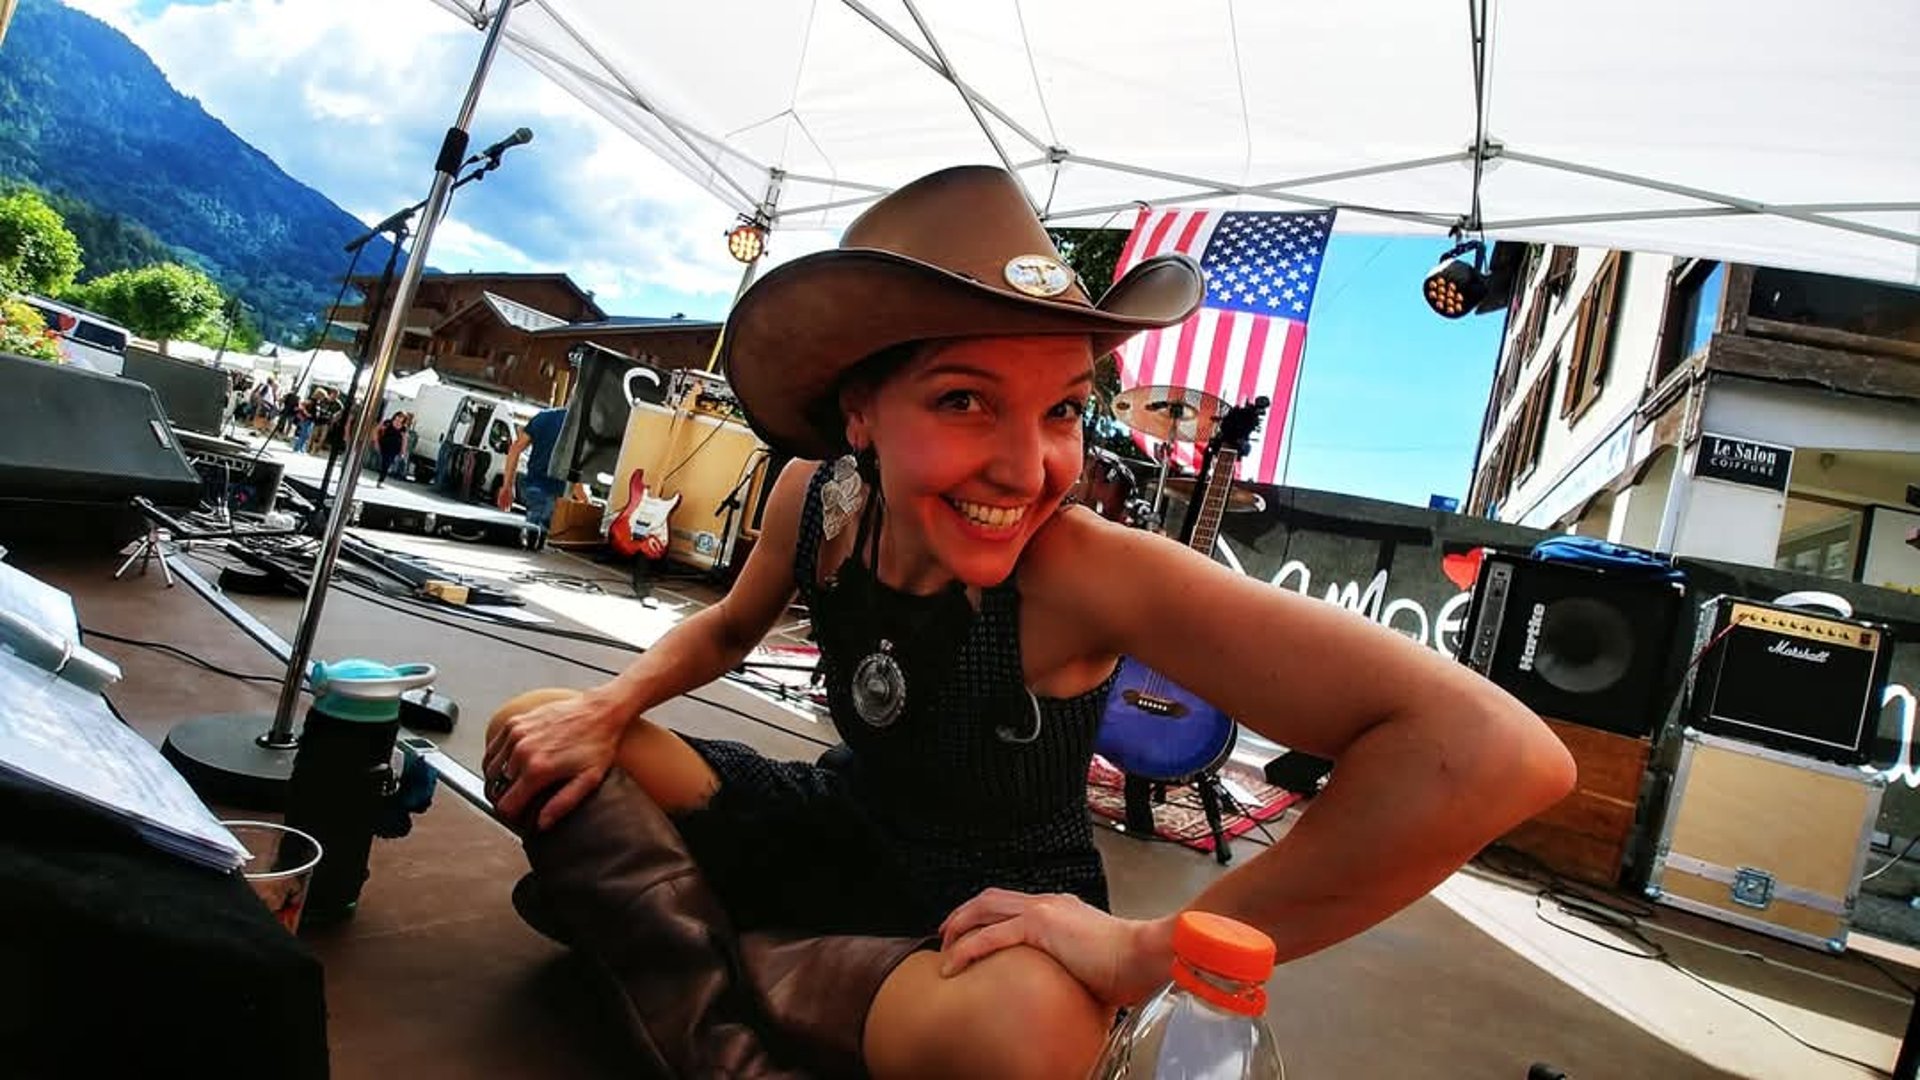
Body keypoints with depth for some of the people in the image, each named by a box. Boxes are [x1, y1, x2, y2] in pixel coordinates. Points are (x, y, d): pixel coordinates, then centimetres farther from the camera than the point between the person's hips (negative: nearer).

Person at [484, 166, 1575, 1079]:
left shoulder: (1084, 570, -32)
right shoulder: (814, 500, -16)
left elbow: (1494, 752, -40)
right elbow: (728, 629, 9)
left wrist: (1147, 951, -34)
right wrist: (609, 709, -11)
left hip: (996, 899, -4)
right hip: (842, 824, 5)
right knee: (533, 735, -2)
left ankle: (741, 968, -11)